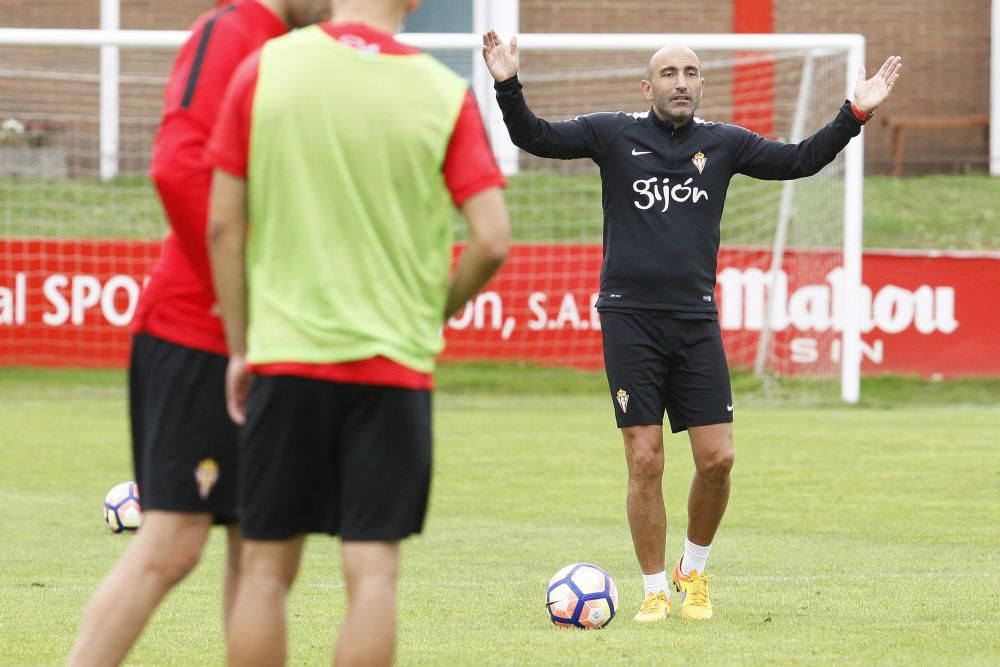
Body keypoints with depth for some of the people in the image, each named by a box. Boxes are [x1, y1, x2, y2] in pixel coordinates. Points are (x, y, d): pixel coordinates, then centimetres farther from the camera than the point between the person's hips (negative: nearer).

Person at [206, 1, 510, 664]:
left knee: (266, 569, 9)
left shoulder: (264, 70, -1)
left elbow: (224, 225, 1)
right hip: (393, 361, -1)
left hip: (285, 358, 1)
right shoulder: (445, 95, -3)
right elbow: (492, 241, -7)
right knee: (372, 571, 0)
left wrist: (240, 347, 9)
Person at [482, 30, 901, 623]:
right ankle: (655, 590, 10)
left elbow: (800, 160, 11)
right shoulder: (613, 135, 3)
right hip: (629, 318, -2)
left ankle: (694, 570, 22)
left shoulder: (723, 143, 9)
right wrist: (509, 86, -17)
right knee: (645, 462, -4)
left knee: (717, 459, -3)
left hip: (696, 320, 2)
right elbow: (534, 136, -1)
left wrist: (855, 114, 2)